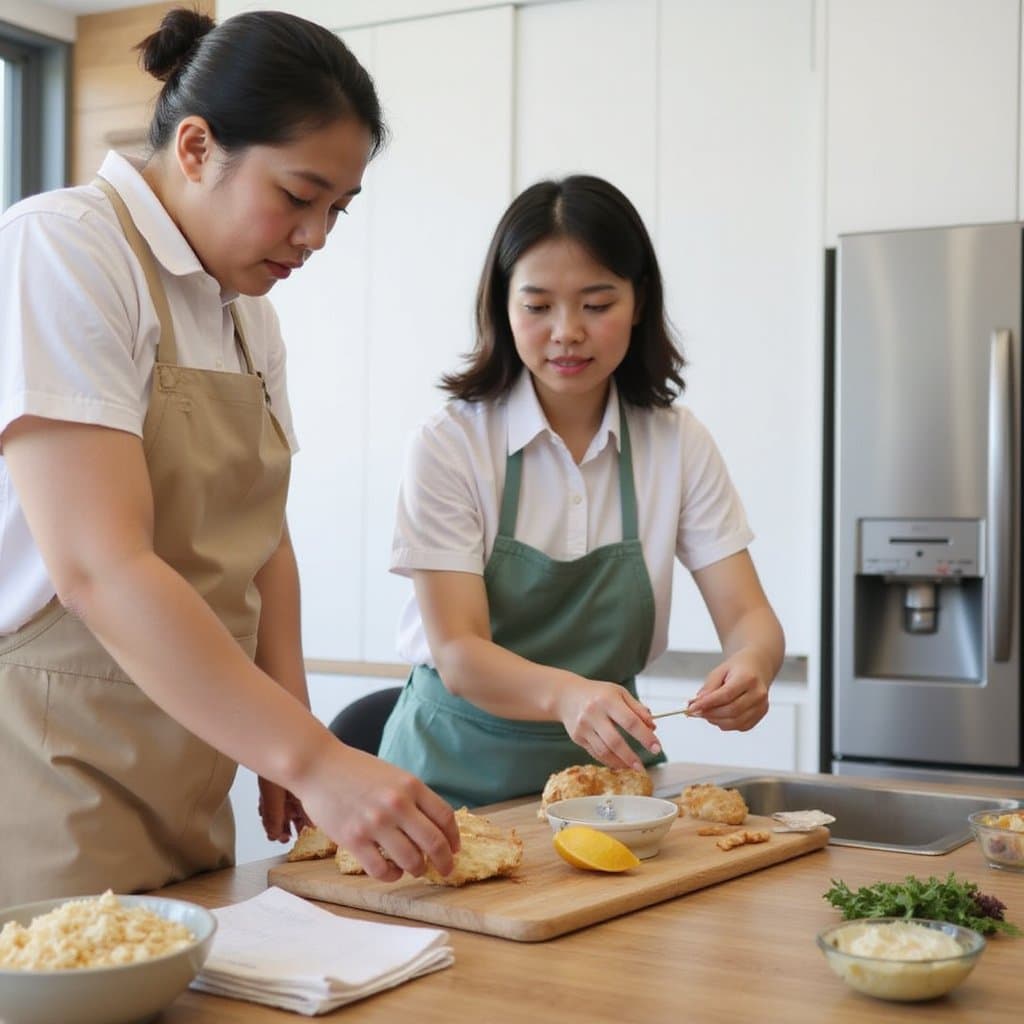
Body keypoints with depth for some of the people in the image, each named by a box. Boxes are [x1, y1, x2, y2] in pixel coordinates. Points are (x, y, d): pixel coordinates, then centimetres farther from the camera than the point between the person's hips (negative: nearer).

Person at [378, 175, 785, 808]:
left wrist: (751, 664, -26)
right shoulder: (450, 446, -9)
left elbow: (749, 616, -3)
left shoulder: (679, 445, 1)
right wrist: (565, 694, -35)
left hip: (605, 767, 3)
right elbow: (457, 654, -15)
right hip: (460, 773, -2)